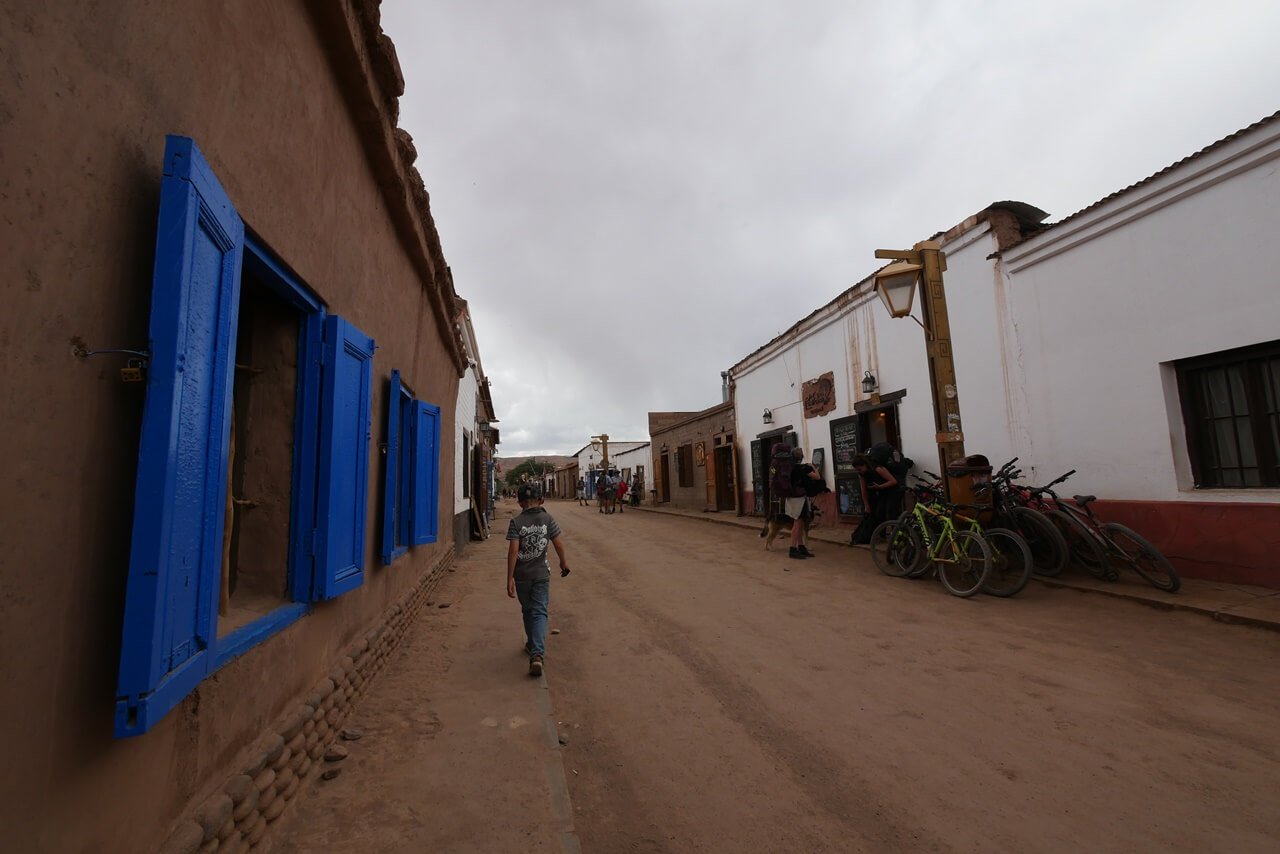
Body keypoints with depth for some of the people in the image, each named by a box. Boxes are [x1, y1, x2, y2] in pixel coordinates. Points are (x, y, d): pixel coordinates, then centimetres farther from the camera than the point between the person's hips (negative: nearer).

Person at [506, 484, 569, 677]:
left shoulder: (516, 522, -9)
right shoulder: (548, 519, -5)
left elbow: (513, 551, -15)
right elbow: (558, 544, -3)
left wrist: (509, 579, -12)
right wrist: (563, 563, 15)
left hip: (522, 575, 0)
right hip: (541, 574, 0)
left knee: (527, 610, 20)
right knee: (539, 612, 3)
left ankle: (533, 644, 38)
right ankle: (537, 653, -13)